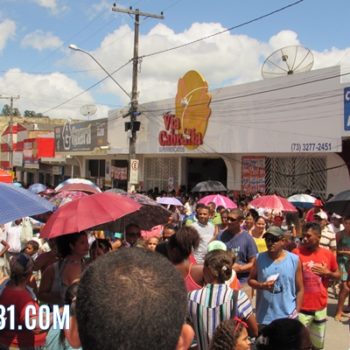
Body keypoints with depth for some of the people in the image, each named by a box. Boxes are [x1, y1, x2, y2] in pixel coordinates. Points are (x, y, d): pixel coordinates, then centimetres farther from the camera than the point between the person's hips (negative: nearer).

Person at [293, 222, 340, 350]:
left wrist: (327, 273, -9)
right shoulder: (296, 253, -12)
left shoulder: (328, 254, -2)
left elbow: (338, 275, 11)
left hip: (321, 307, 4)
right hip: (301, 308, -3)